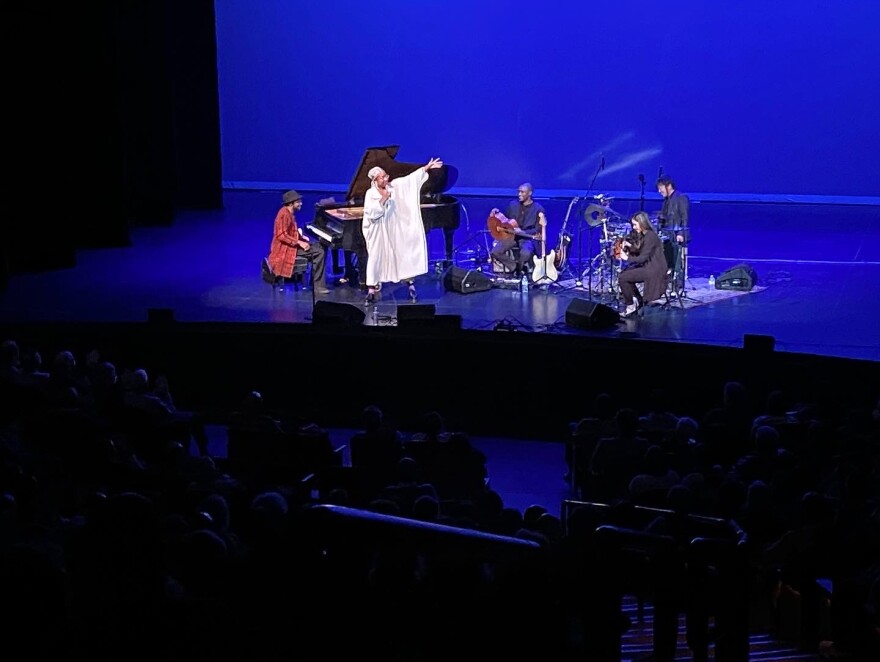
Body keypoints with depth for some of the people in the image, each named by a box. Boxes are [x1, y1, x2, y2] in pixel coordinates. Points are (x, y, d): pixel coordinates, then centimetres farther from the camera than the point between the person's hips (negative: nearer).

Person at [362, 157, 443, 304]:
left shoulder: (393, 186, -1)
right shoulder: (370, 194, -10)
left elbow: (411, 178, 0)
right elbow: (371, 213, -22)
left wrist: (427, 167, -2)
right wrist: (383, 199, -25)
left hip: (395, 232, 3)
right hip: (379, 234, -3)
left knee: (403, 255, 7)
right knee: (376, 259, -1)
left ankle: (410, 283, 18)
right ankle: (371, 291, 3)